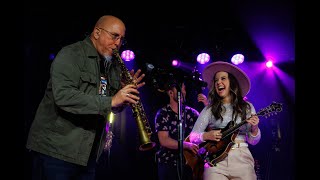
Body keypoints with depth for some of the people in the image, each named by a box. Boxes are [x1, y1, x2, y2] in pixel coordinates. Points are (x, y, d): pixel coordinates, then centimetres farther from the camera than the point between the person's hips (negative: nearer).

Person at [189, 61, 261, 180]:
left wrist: (254, 129, -10)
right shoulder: (209, 110, 7)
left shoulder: (247, 107, 8)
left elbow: (253, 141, 9)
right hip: (215, 159, -1)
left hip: (241, 158, 1)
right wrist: (206, 136, -10)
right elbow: (192, 137, 8)